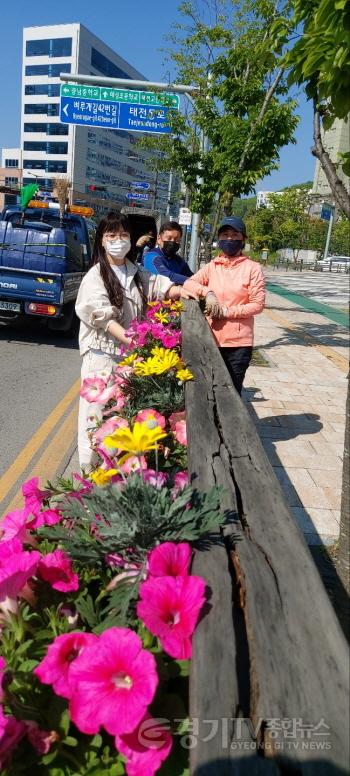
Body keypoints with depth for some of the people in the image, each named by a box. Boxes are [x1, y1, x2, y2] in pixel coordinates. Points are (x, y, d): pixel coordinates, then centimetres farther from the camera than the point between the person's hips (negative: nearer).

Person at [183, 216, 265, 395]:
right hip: (211, 339, 3)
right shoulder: (212, 266, 8)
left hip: (238, 342, -3)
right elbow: (188, 283, 0)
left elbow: (257, 304, -6)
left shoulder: (252, 268, -3)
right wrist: (207, 292, -17)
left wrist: (227, 311, -14)